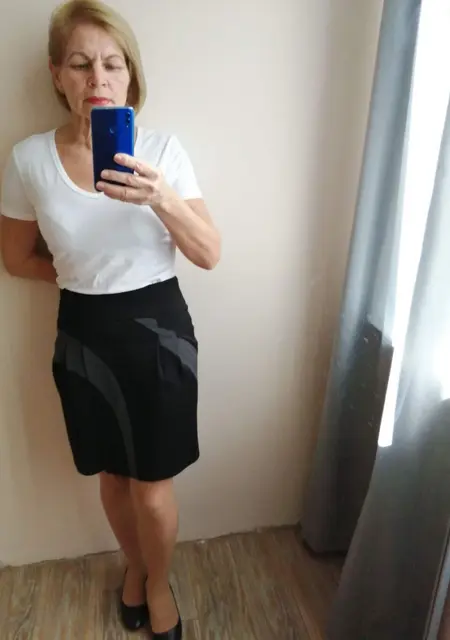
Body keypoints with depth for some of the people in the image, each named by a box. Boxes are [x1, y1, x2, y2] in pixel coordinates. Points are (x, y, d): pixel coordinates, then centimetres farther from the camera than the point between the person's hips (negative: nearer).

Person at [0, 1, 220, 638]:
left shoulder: (163, 149, -8)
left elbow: (210, 255, -13)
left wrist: (160, 196, -28)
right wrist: (83, 273, 1)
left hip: (159, 328, -1)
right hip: (84, 334, 2)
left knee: (153, 488, 9)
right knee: (113, 476, 21)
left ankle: (159, 583, 43)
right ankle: (134, 565, 53)